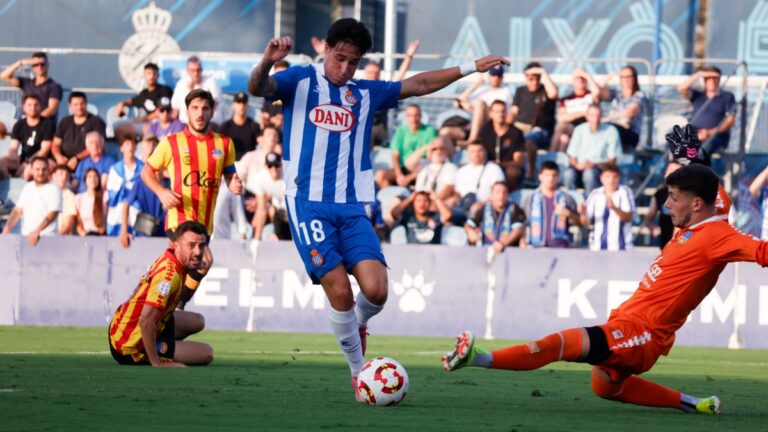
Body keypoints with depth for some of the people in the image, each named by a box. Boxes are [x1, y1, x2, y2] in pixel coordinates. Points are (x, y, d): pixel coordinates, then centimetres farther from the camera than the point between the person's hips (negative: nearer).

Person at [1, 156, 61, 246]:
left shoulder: (53, 189, -4)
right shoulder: (27, 188, 15)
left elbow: (52, 214, -15)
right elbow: (18, 210, 16)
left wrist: (37, 232, -26)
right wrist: (7, 227, 1)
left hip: (45, 238, -5)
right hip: (25, 236, 5)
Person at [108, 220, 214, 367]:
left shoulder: (167, 257, 0)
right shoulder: (169, 274, -29)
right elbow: (146, 320, -36)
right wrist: (156, 363, -29)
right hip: (131, 348, -10)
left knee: (198, 322, 23)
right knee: (206, 353, -9)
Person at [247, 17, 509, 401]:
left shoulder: (365, 93, 16)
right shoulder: (300, 81, 4)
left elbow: (419, 84, 25)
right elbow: (257, 89, -13)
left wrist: (470, 67, 24)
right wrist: (267, 63, -35)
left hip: (351, 207, 4)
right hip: (309, 204, -4)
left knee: (376, 290, -14)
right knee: (340, 290, -14)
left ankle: (355, 325, 21)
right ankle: (359, 373, 4)